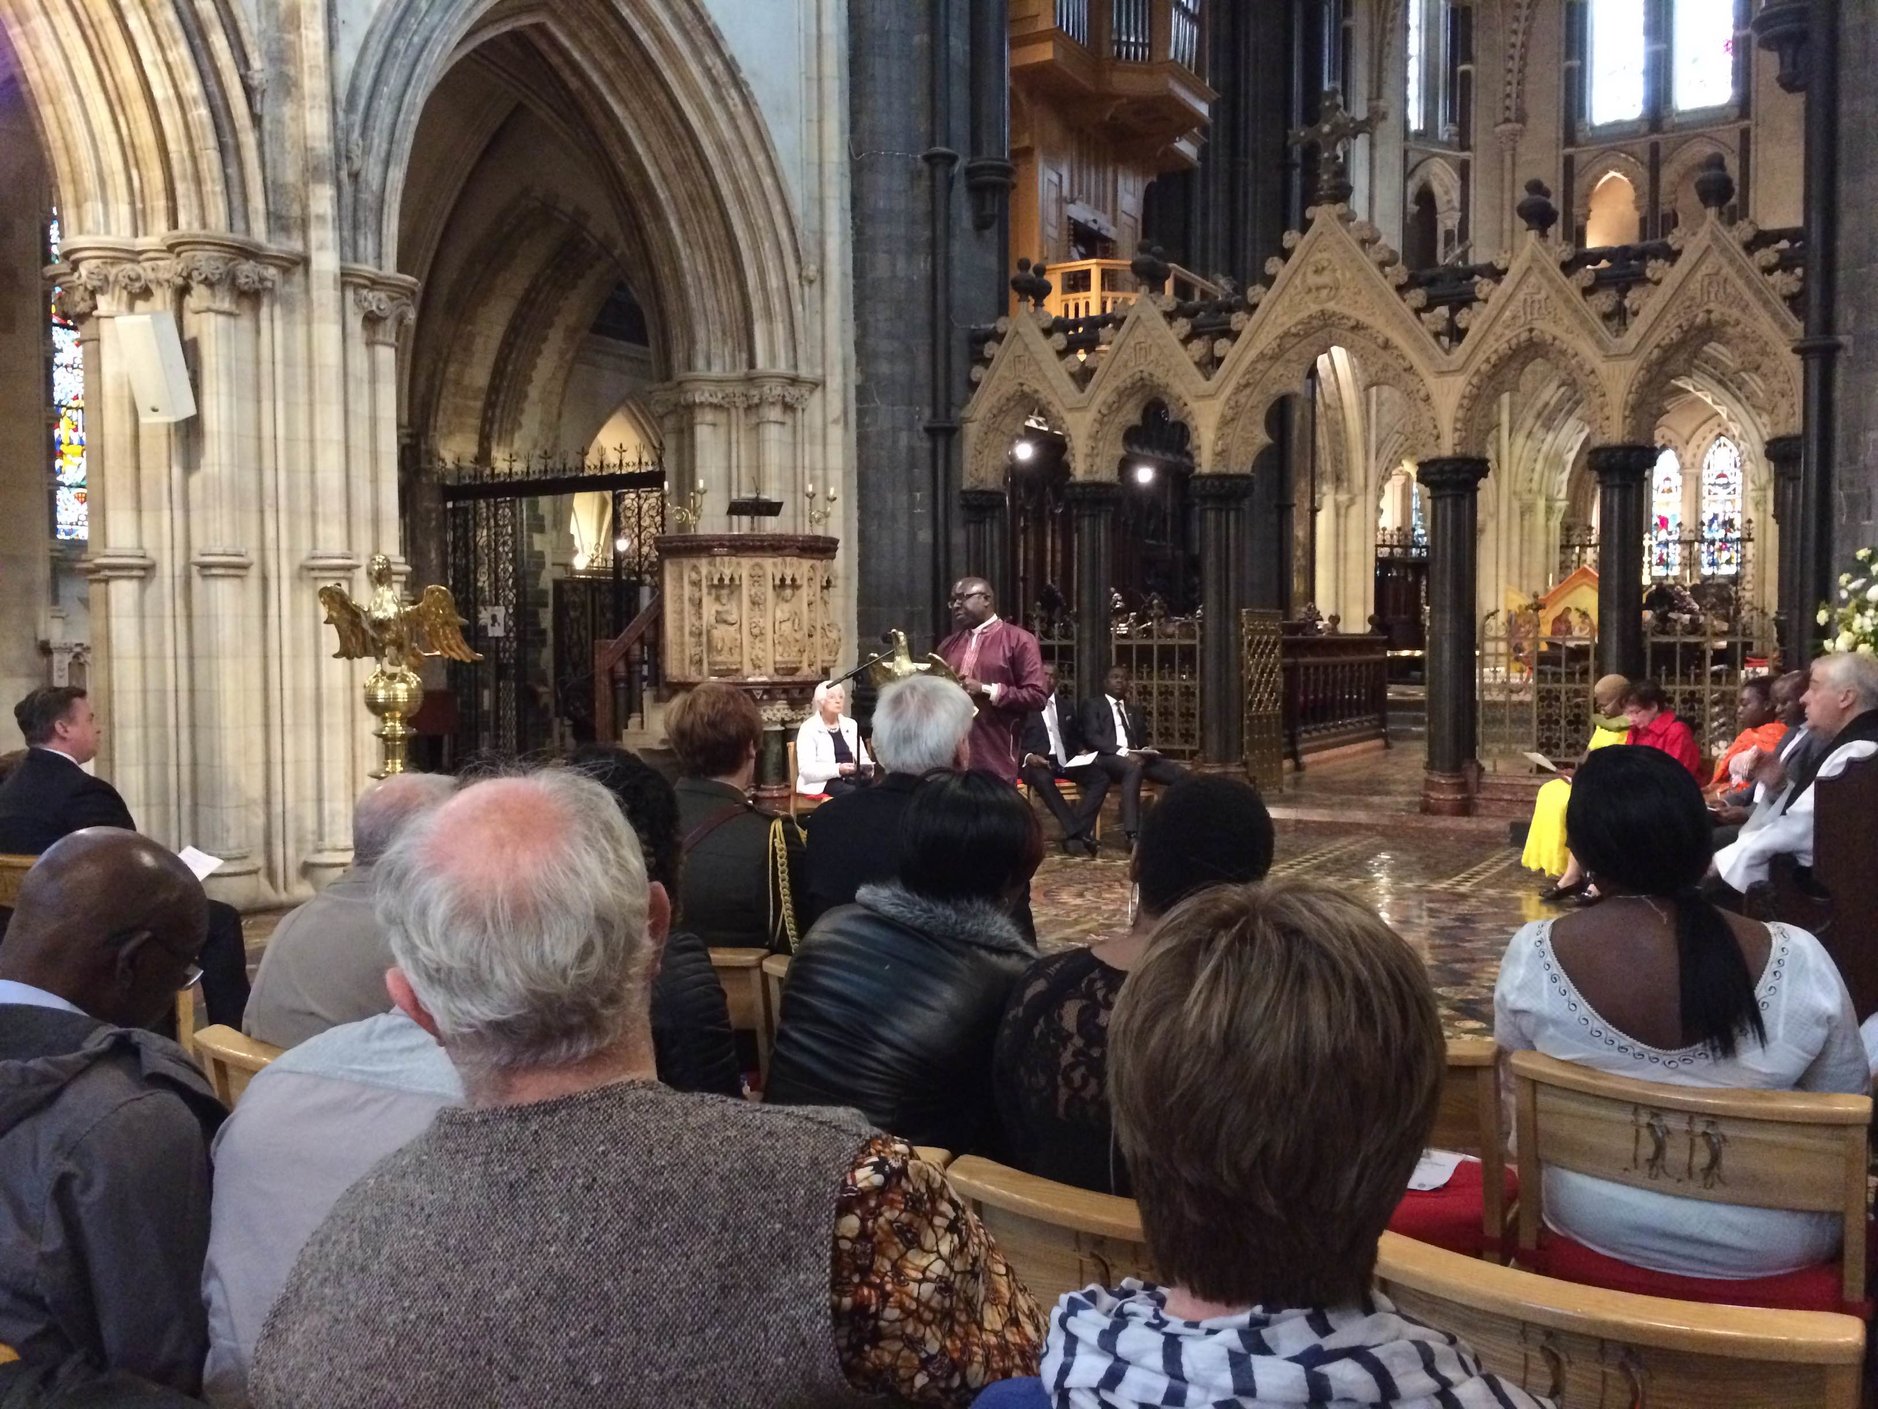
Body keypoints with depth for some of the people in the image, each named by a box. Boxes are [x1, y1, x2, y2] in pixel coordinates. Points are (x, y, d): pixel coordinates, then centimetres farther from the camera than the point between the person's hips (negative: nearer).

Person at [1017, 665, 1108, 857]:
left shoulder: (1065, 706, 20)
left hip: (1065, 761, 6)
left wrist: (1081, 752, 4)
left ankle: (1075, 834, -28)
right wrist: (1028, 757, -21)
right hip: (1036, 763, -5)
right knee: (1043, 779, -40)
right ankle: (1078, 833, -40)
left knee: (1101, 778, -19)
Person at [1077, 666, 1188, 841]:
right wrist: (1123, 752, -19)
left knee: (1180, 773, -18)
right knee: (1133, 768, -40)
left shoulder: (1133, 710, 28)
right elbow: (1091, 737, -6)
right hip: (1106, 758, -6)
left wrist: (1145, 751, -3)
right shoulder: (1092, 704, 9)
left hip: (1135, 757, 6)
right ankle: (1132, 832, -46)